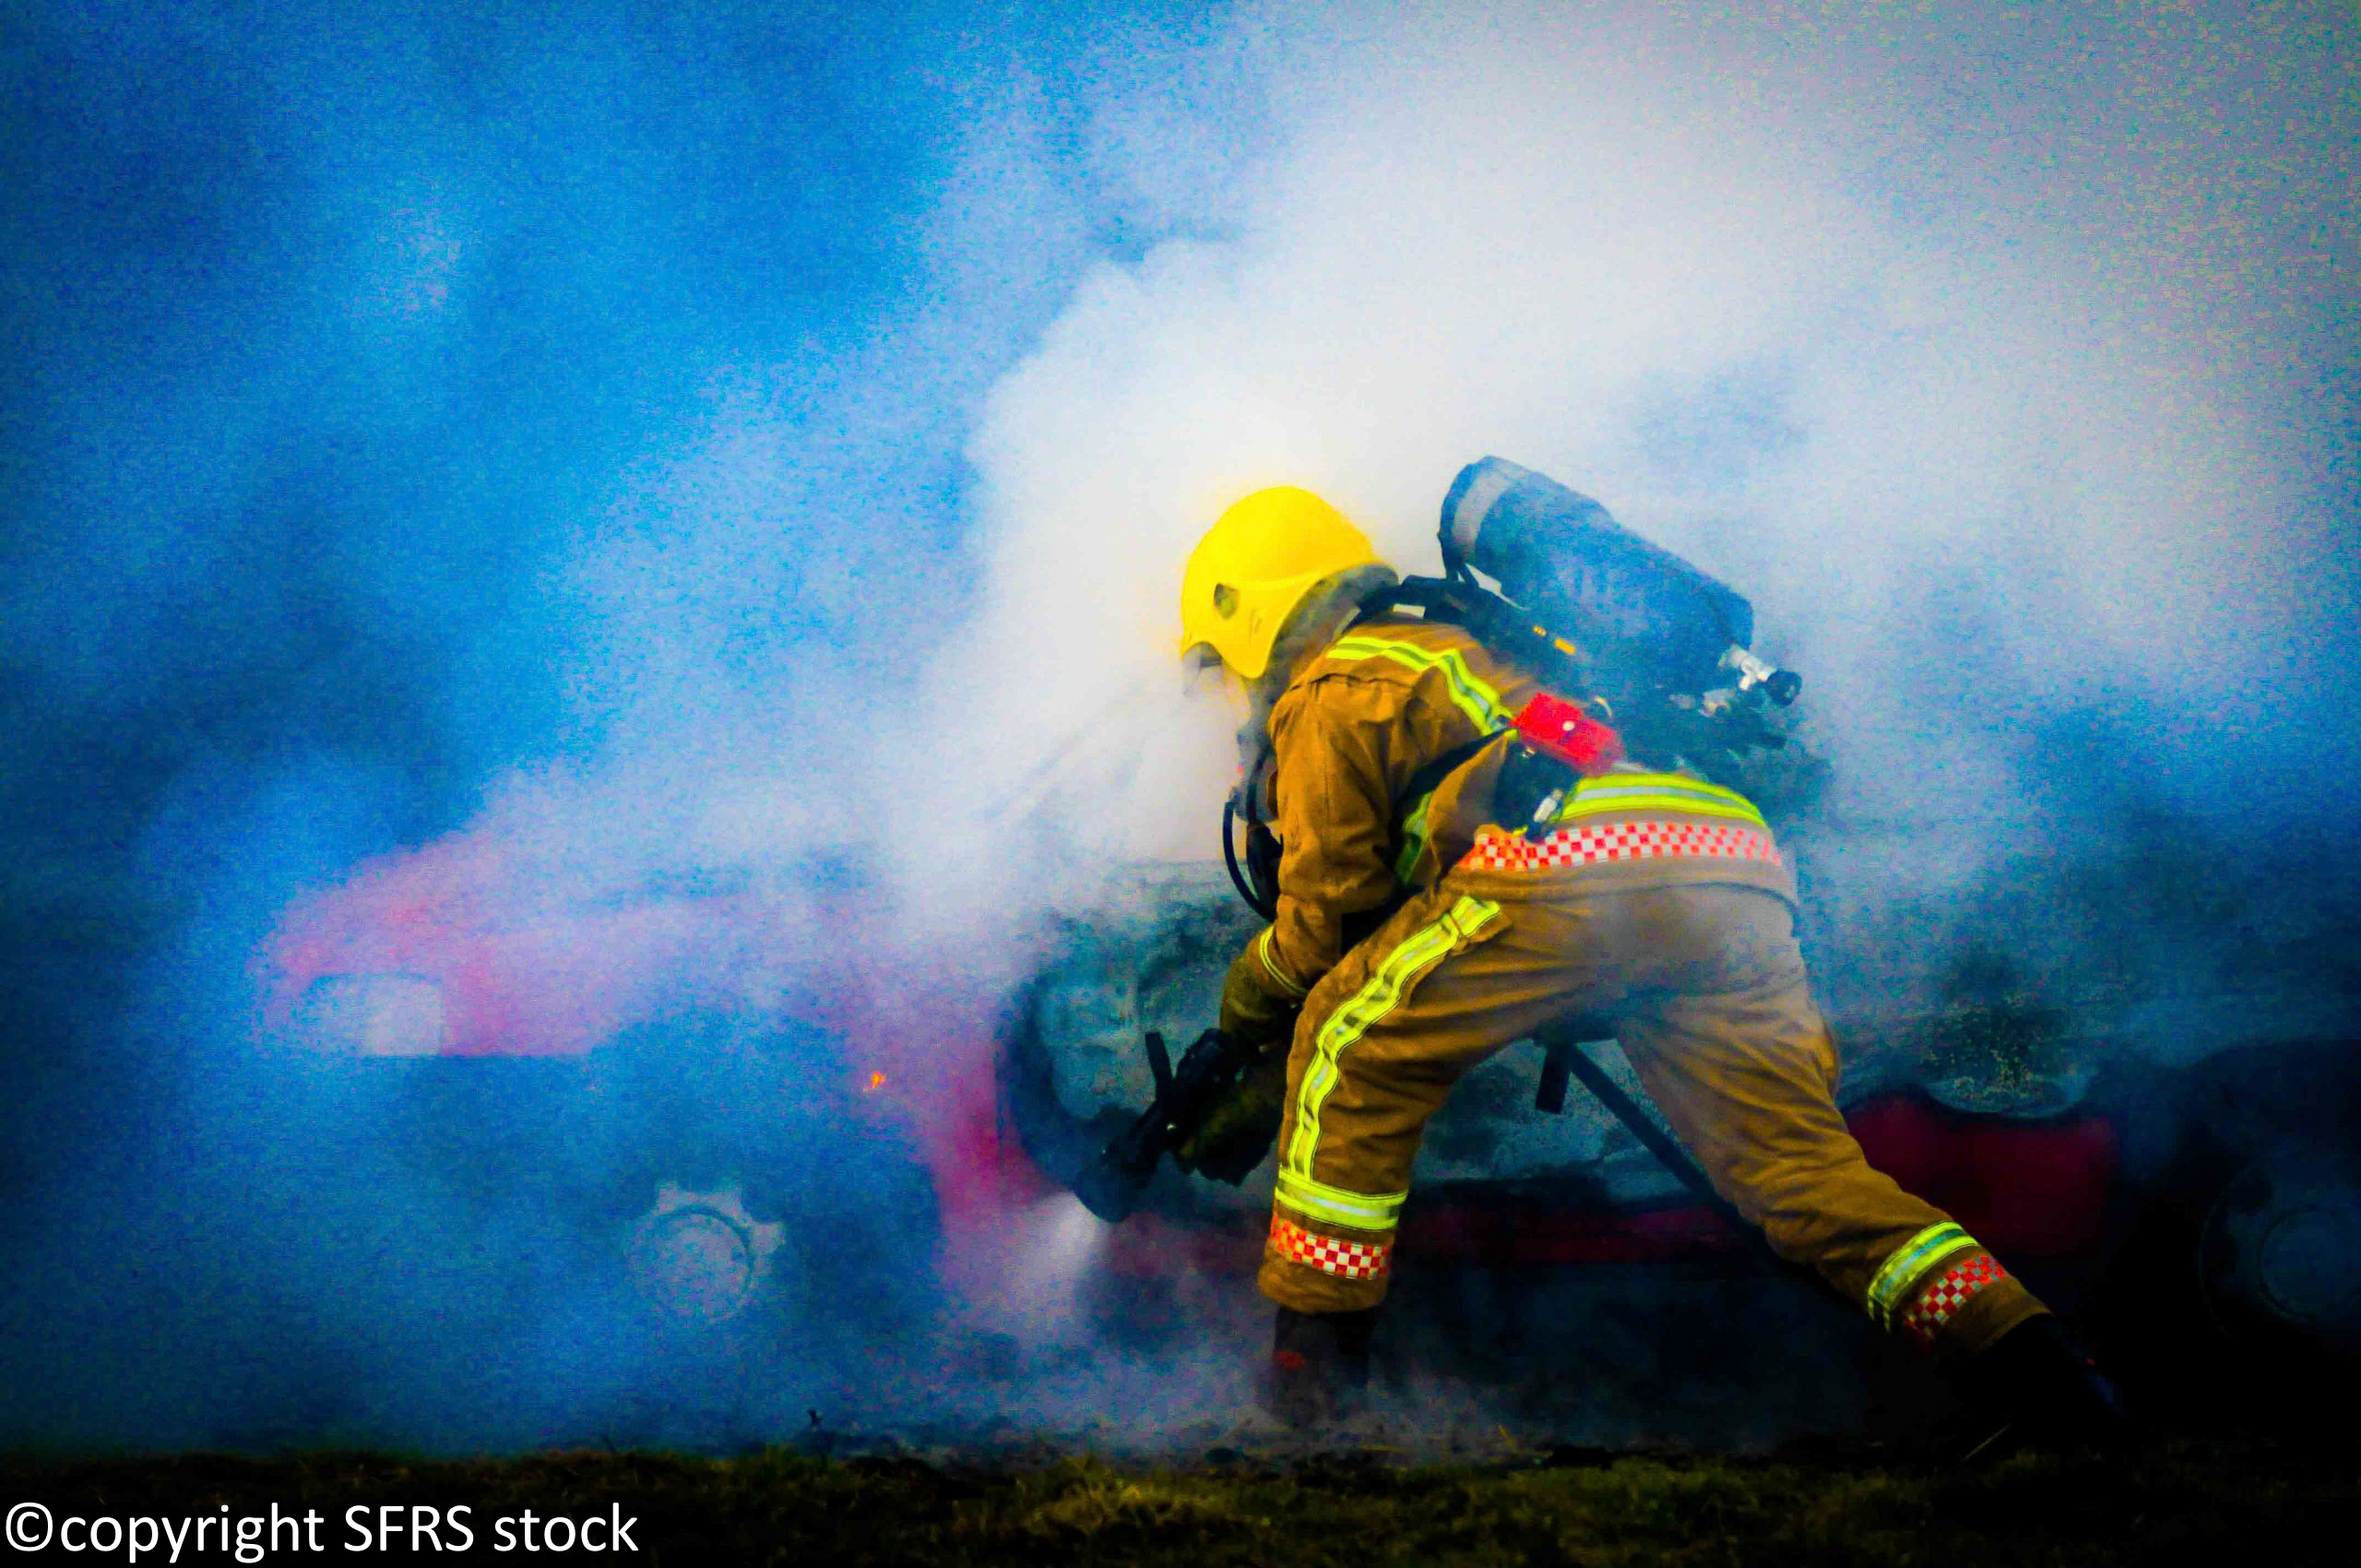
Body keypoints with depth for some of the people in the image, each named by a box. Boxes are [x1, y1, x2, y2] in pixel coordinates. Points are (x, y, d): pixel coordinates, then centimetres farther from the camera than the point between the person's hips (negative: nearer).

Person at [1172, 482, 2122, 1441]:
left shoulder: (1324, 692, 19)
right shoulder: (1453, 650, 45)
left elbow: (1330, 910, 15)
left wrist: (1247, 1002, 36)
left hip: (1570, 860, -8)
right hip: (1739, 874, 8)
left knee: (1349, 1050, 11)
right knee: (1802, 1165, 6)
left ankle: (1313, 1359, 11)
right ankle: (2023, 1351, -11)